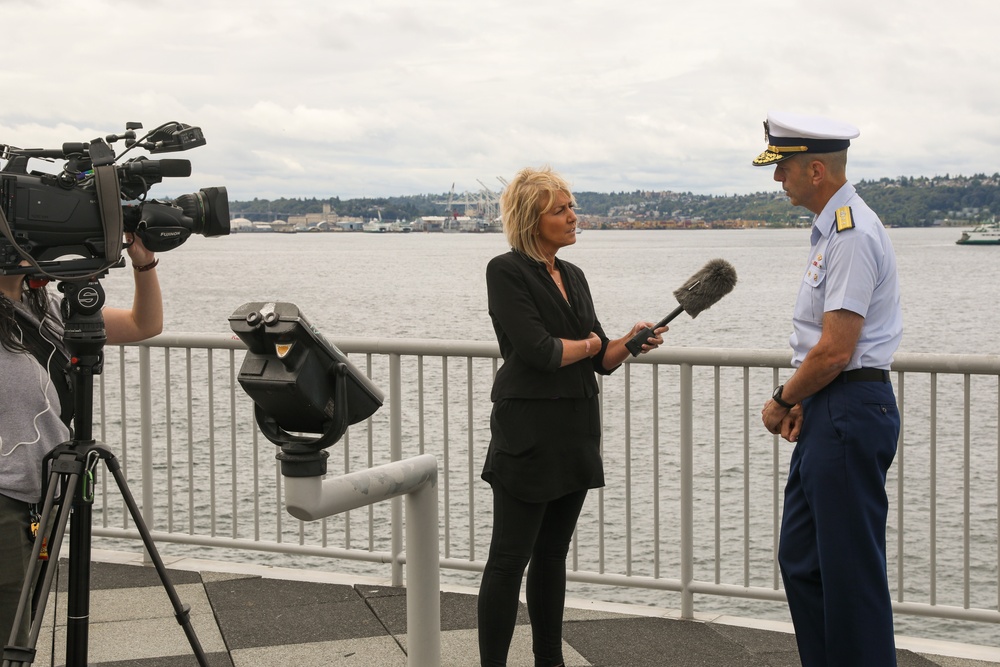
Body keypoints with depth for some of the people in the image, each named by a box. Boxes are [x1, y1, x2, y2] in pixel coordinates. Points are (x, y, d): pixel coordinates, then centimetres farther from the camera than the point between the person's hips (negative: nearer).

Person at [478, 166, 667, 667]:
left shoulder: (572, 276, 14)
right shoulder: (507, 271, -9)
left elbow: (601, 360, 13)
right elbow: (539, 351, -19)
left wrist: (629, 343, -8)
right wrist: (587, 344, -1)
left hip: (576, 431, 8)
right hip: (528, 431, -8)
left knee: (552, 554, 14)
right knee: (509, 559, -5)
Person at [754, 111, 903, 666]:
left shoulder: (852, 235, -18)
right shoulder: (830, 229, 15)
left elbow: (834, 350, -21)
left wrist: (781, 401, -7)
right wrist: (800, 401, 12)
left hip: (850, 413, -11)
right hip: (828, 412, 11)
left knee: (851, 569, -3)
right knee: (801, 558, 16)